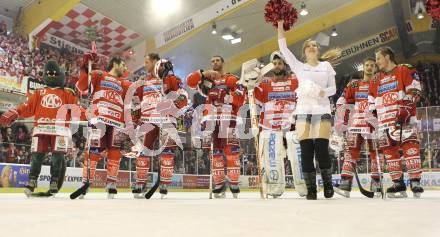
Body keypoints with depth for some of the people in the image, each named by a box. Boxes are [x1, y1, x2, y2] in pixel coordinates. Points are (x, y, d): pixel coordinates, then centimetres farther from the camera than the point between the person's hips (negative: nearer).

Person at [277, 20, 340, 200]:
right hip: (303, 111, 1)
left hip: (322, 110, -1)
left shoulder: (326, 66, 14)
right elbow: (283, 48, 9)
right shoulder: (299, 66, 15)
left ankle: (327, 183, 13)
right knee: (306, 152, -4)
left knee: (321, 150, -8)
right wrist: (280, 26, 5)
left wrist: (322, 92, -11)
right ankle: (311, 189, 4)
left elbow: (333, 88, 10)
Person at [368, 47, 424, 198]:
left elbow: (414, 92, -6)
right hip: (384, 120, 6)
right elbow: (372, 102, 23)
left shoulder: (405, 70, 5)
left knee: (409, 146, -15)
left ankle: (415, 182, -11)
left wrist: (406, 109, -18)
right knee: (389, 150, 2)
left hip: (404, 118, -6)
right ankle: (399, 185, 7)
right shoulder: (377, 79, 22)